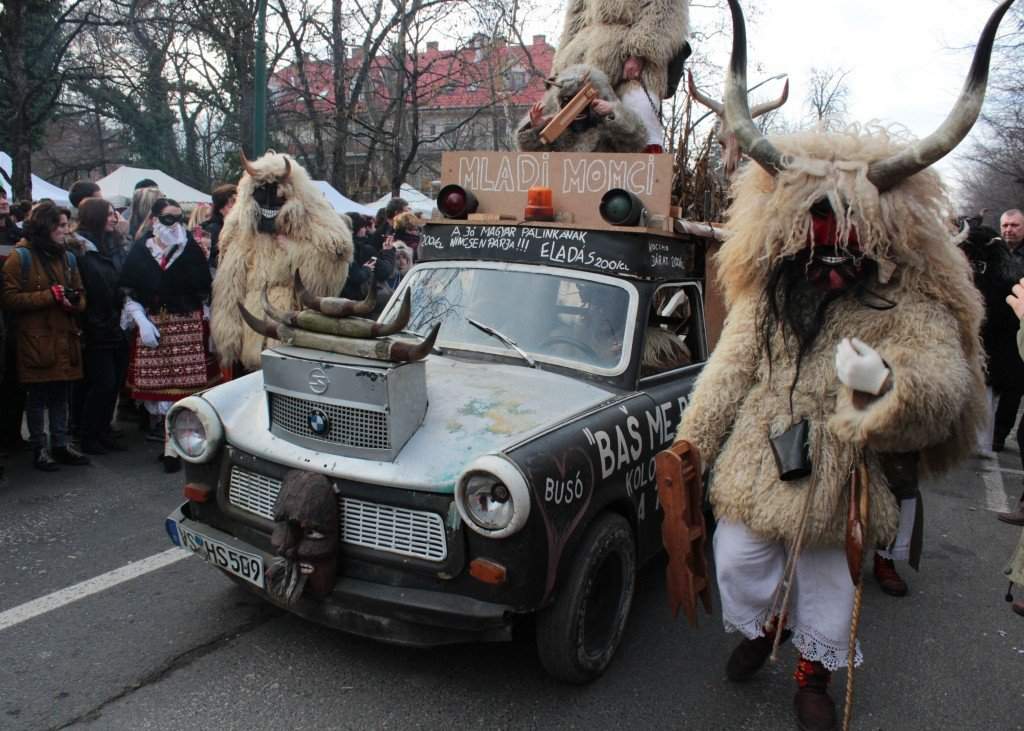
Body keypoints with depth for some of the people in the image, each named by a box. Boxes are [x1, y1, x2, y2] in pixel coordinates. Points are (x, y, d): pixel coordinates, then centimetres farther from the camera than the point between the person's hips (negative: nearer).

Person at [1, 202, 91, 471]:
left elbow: (80, 295, 15)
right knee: (37, 396, 4)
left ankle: (60, 445, 20)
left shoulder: (67, 257, 12)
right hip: (35, 340, -5)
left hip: (64, 338, 5)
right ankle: (39, 449, 14)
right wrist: (49, 296, -18)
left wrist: (74, 302, -9)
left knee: (60, 395, 11)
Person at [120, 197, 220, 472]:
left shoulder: (192, 251, 2)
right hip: (152, 326, 1)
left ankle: (172, 447, 3)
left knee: (181, 385, -5)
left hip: (188, 328, -1)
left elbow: (204, 292, 4)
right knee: (156, 385, 2)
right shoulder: (140, 251, 4)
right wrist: (142, 321, -7)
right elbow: (128, 294, 5)